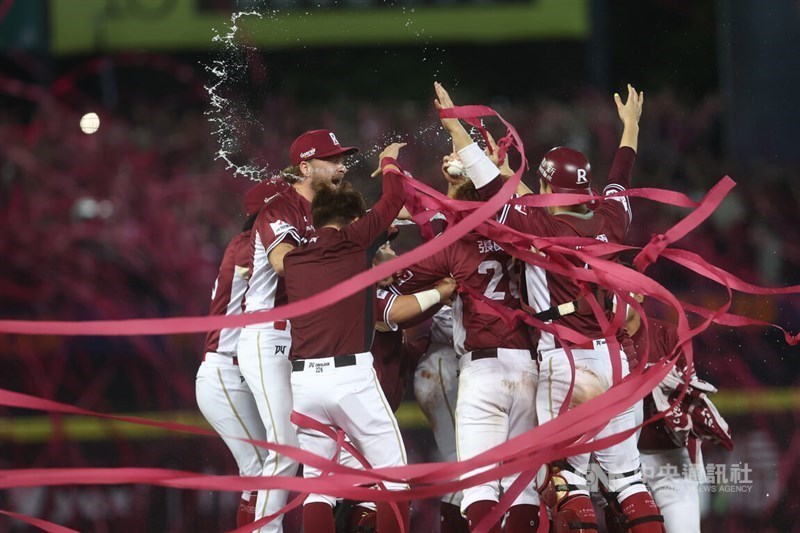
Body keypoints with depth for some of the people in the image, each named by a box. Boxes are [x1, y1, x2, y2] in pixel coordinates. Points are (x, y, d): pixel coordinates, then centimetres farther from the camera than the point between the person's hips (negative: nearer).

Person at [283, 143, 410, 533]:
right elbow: (395, 197, 13)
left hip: (303, 379, 4)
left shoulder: (293, 259, 11)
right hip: (351, 374, -4)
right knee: (392, 473, 3)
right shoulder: (355, 241, 2)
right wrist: (389, 161, 32)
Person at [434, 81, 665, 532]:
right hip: (612, 356, 5)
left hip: (564, 362, -5)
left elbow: (491, 186, -6)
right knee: (627, 473, 8)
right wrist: (631, 126, 42)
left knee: (567, 475, -1)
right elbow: (620, 181, 24)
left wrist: (456, 129, 2)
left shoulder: (539, 226, -9)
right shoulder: (610, 223, 5)